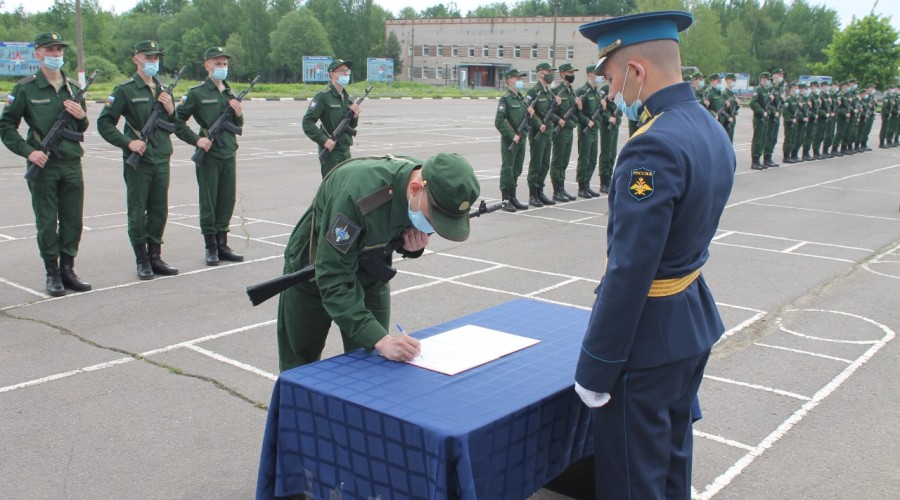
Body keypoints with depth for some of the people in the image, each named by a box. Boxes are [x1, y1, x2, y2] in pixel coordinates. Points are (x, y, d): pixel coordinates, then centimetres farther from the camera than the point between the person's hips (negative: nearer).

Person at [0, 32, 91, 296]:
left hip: (72, 165, 4)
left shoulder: (73, 88, 11)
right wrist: (28, 151, -12)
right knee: (47, 223, 3)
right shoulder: (25, 88, -3)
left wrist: (81, 116, -3)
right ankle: (52, 274, 14)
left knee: (73, 221, 8)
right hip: (43, 166, -4)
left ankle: (68, 270, 21)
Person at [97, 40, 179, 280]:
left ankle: (155, 257, 20)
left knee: (159, 212, 10)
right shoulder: (125, 90, -4)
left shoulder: (163, 90, 14)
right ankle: (142, 260, 11)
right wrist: (128, 142, -15)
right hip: (137, 162, -5)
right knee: (137, 213, 2)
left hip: (162, 160, 5)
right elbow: (104, 124, -5)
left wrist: (171, 110, 0)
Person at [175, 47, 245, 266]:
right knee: (208, 202, 1)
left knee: (227, 200, 9)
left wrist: (239, 113, -1)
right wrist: (196, 139, -12)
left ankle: (222, 244, 19)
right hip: (208, 155, -5)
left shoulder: (230, 93, 13)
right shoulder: (197, 93, -4)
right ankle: (211, 248, 9)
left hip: (229, 153, 6)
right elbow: (177, 121, -4)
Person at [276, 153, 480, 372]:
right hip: (312, 273, -4)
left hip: (370, 276, 5)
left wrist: (414, 248, -23)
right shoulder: (359, 193, -40)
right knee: (300, 369, 10)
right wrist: (380, 340, -47)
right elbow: (332, 280, -39)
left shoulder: (435, 189, -20)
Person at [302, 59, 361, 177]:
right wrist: (324, 140, -22)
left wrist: (355, 115, -3)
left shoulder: (348, 98, 12)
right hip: (330, 150, -7)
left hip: (345, 150, 7)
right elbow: (307, 122, -16)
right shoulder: (323, 96, -10)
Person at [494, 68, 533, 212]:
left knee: (517, 170, 12)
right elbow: (498, 122, -17)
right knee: (507, 170, -2)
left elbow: (526, 118, 21)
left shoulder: (523, 98, 14)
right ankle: (506, 201, 3)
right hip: (509, 141, -8)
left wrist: (530, 112, 0)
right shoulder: (505, 99, -10)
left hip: (521, 139, 8)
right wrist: (512, 136, -18)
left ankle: (513, 198, 21)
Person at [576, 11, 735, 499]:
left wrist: (594, 368, -18)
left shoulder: (654, 147, -25)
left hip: (650, 336, -9)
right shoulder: (712, 130, 5)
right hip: (695, 323, 10)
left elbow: (629, 272, -26)